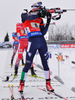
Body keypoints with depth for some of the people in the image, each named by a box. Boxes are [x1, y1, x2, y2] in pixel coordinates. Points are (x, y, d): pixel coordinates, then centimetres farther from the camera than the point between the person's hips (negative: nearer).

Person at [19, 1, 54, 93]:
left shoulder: (40, 19, 18)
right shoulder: (24, 16, 7)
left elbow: (43, 33, 10)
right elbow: (30, 17, -17)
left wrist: (48, 22, 3)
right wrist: (40, 13, -26)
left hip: (42, 41, 5)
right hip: (32, 42, -4)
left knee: (45, 63, 6)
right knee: (28, 64, -3)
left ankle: (48, 84, 17)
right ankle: (21, 84, 12)